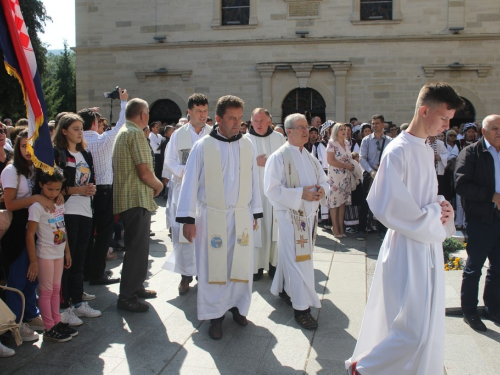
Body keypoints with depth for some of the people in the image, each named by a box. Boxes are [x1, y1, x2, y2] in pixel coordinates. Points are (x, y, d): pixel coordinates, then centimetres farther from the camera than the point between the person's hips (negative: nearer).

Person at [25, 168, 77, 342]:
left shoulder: (59, 204, 5)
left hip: (59, 253, 7)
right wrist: (33, 261, -18)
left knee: (56, 289, 14)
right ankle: (49, 329, 10)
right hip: (45, 254, -7)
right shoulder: (37, 206, -16)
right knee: (46, 291, 2)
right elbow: (30, 234, -17)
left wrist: (67, 251, 14)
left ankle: (57, 323, 24)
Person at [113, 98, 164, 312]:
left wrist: (152, 186, 15)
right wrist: (159, 185, -3)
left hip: (127, 198, 10)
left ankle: (135, 287, 30)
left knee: (137, 246, 19)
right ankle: (127, 297, 3)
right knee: (137, 248, -4)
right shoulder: (136, 134, -15)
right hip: (137, 200, -10)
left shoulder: (123, 132, 16)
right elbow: (145, 173, -22)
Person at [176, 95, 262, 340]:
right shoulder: (202, 146, -5)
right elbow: (190, 183, -4)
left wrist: (255, 214, 10)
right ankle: (215, 315, 19)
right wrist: (188, 219, -6)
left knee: (241, 265, 8)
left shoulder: (248, 147, 3)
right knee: (213, 266, 5)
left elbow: (253, 181, 9)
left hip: (241, 217, 3)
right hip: (211, 217, -2)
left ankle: (237, 305, 29)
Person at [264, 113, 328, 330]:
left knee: (291, 257, 16)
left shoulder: (310, 158, 12)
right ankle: (301, 308, -1)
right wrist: (301, 193, -22)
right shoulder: (279, 157, -10)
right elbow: (271, 189, -17)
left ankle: (284, 289, 34)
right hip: (291, 216, -7)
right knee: (299, 260, -6)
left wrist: (321, 190, -8)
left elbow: (323, 181, 17)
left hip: (309, 215, 7)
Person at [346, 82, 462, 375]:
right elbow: (388, 207, -23)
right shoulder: (399, 151, -16)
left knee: (428, 325, 16)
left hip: (430, 247, 9)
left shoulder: (427, 151, 11)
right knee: (414, 330, -6)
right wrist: (433, 214, -13)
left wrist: (442, 208, -1)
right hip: (407, 251, -9)